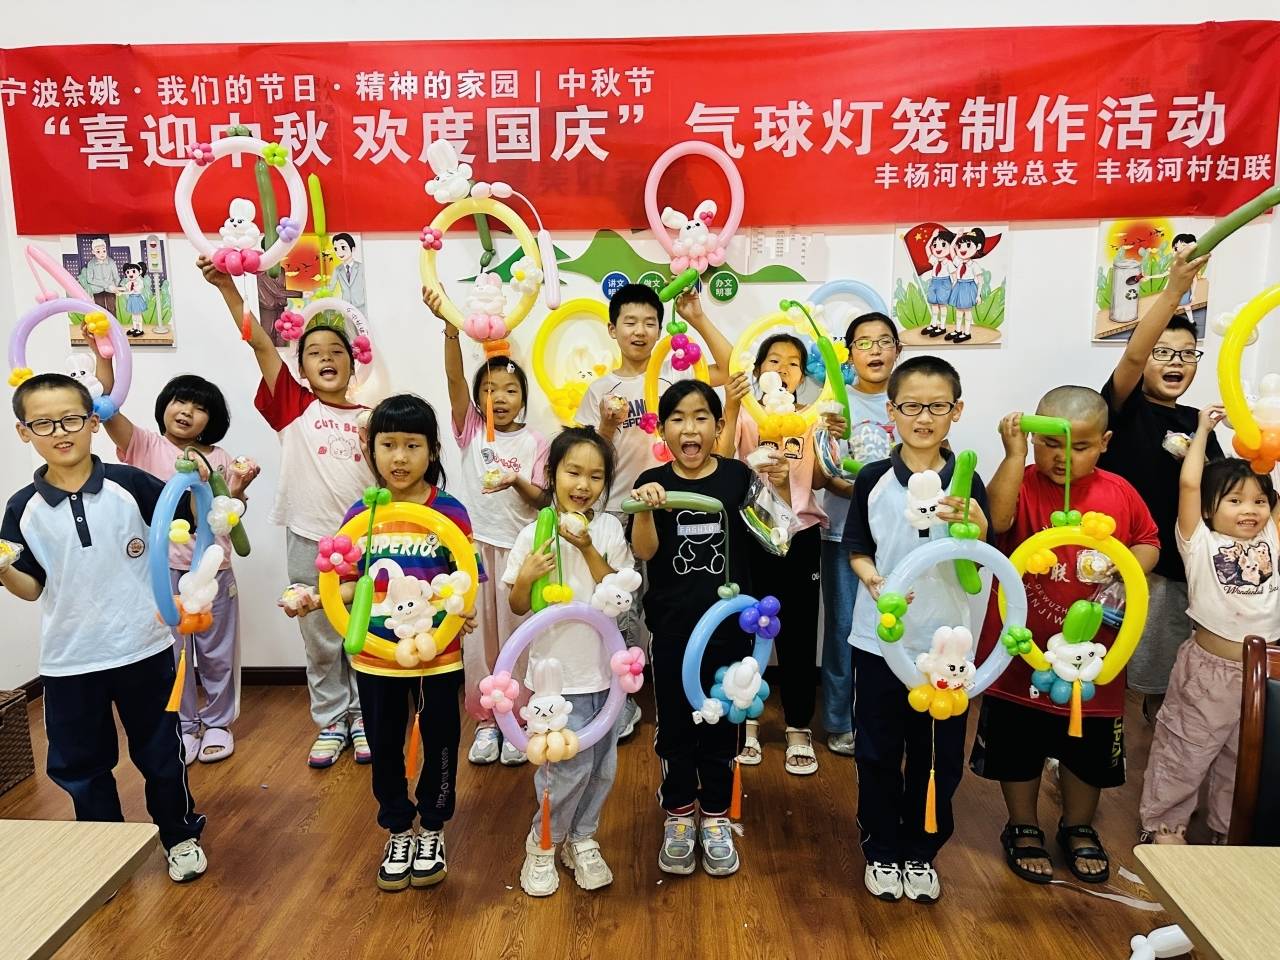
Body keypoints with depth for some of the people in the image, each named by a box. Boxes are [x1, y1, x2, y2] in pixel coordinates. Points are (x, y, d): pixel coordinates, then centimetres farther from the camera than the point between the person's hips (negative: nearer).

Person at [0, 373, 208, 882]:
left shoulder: (129, 485, -10)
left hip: (144, 649, -2)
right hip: (68, 660, 2)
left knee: (160, 753, 13)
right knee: (79, 764, 16)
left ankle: (181, 836, 34)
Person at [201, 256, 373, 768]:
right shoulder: (294, 408, 1)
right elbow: (260, 344, -8)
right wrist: (227, 287, -15)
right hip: (309, 540, 0)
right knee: (319, 641, 11)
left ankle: (363, 717, 26)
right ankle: (330, 723, 26)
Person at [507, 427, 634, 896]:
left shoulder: (609, 528, -3)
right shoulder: (534, 534, -9)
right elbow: (519, 607, -1)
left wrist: (588, 549, -20)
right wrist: (525, 579, -22)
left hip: (605, 666, 3)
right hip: (557, 670, -3)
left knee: (603, 765, 12)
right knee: (571, 765, -2)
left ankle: (581, 839, 34)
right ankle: (542, 844, 23)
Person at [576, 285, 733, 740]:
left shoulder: (675, 375, 4)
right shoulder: (602, 389, 1)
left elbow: (730, 370, -4)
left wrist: (698, 320, -8)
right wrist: (608, 426, -18)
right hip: (619, 512, 0)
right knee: (621, 610, 8)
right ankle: (621, 700, 24)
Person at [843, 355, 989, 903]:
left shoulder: (967, 485, -4)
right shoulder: (874, 480, -4)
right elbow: (857, 545, 2)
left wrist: (970, 523, -29)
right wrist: (872, 579, -18)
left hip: (945, 641, 1)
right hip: (879, 638, 0)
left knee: (938, 754, 13)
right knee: (878, 751, 11)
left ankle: (921, 852, 34)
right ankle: (881, 850, 31)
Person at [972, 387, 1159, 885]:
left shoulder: (1119, 493, -2)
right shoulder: (1022, 485, -13)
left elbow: (1148, 542, 11)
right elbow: (996, 518, -34)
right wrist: (1014, 453, -37)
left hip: (1091, 655, 3)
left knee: (1088, 750, 20)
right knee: (1018, 749, 14)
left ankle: (1079, 829, 45)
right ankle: (1023, 829, 37)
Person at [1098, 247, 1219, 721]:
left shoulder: (1196, 422, 10)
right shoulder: (1123, 408, -6)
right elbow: (1131, 355, -25)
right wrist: (1174, 291, -35)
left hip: (1177, 568, 6)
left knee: (1164, 674, 17)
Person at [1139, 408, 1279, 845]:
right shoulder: (1200, 543, -8)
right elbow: (1189, 484, -17)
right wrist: (1203, 430, -8)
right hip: (1209, 668, -5)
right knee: (1184, 751, 7)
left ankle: (1229, 828, 38)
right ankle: (1162, 822, 24)